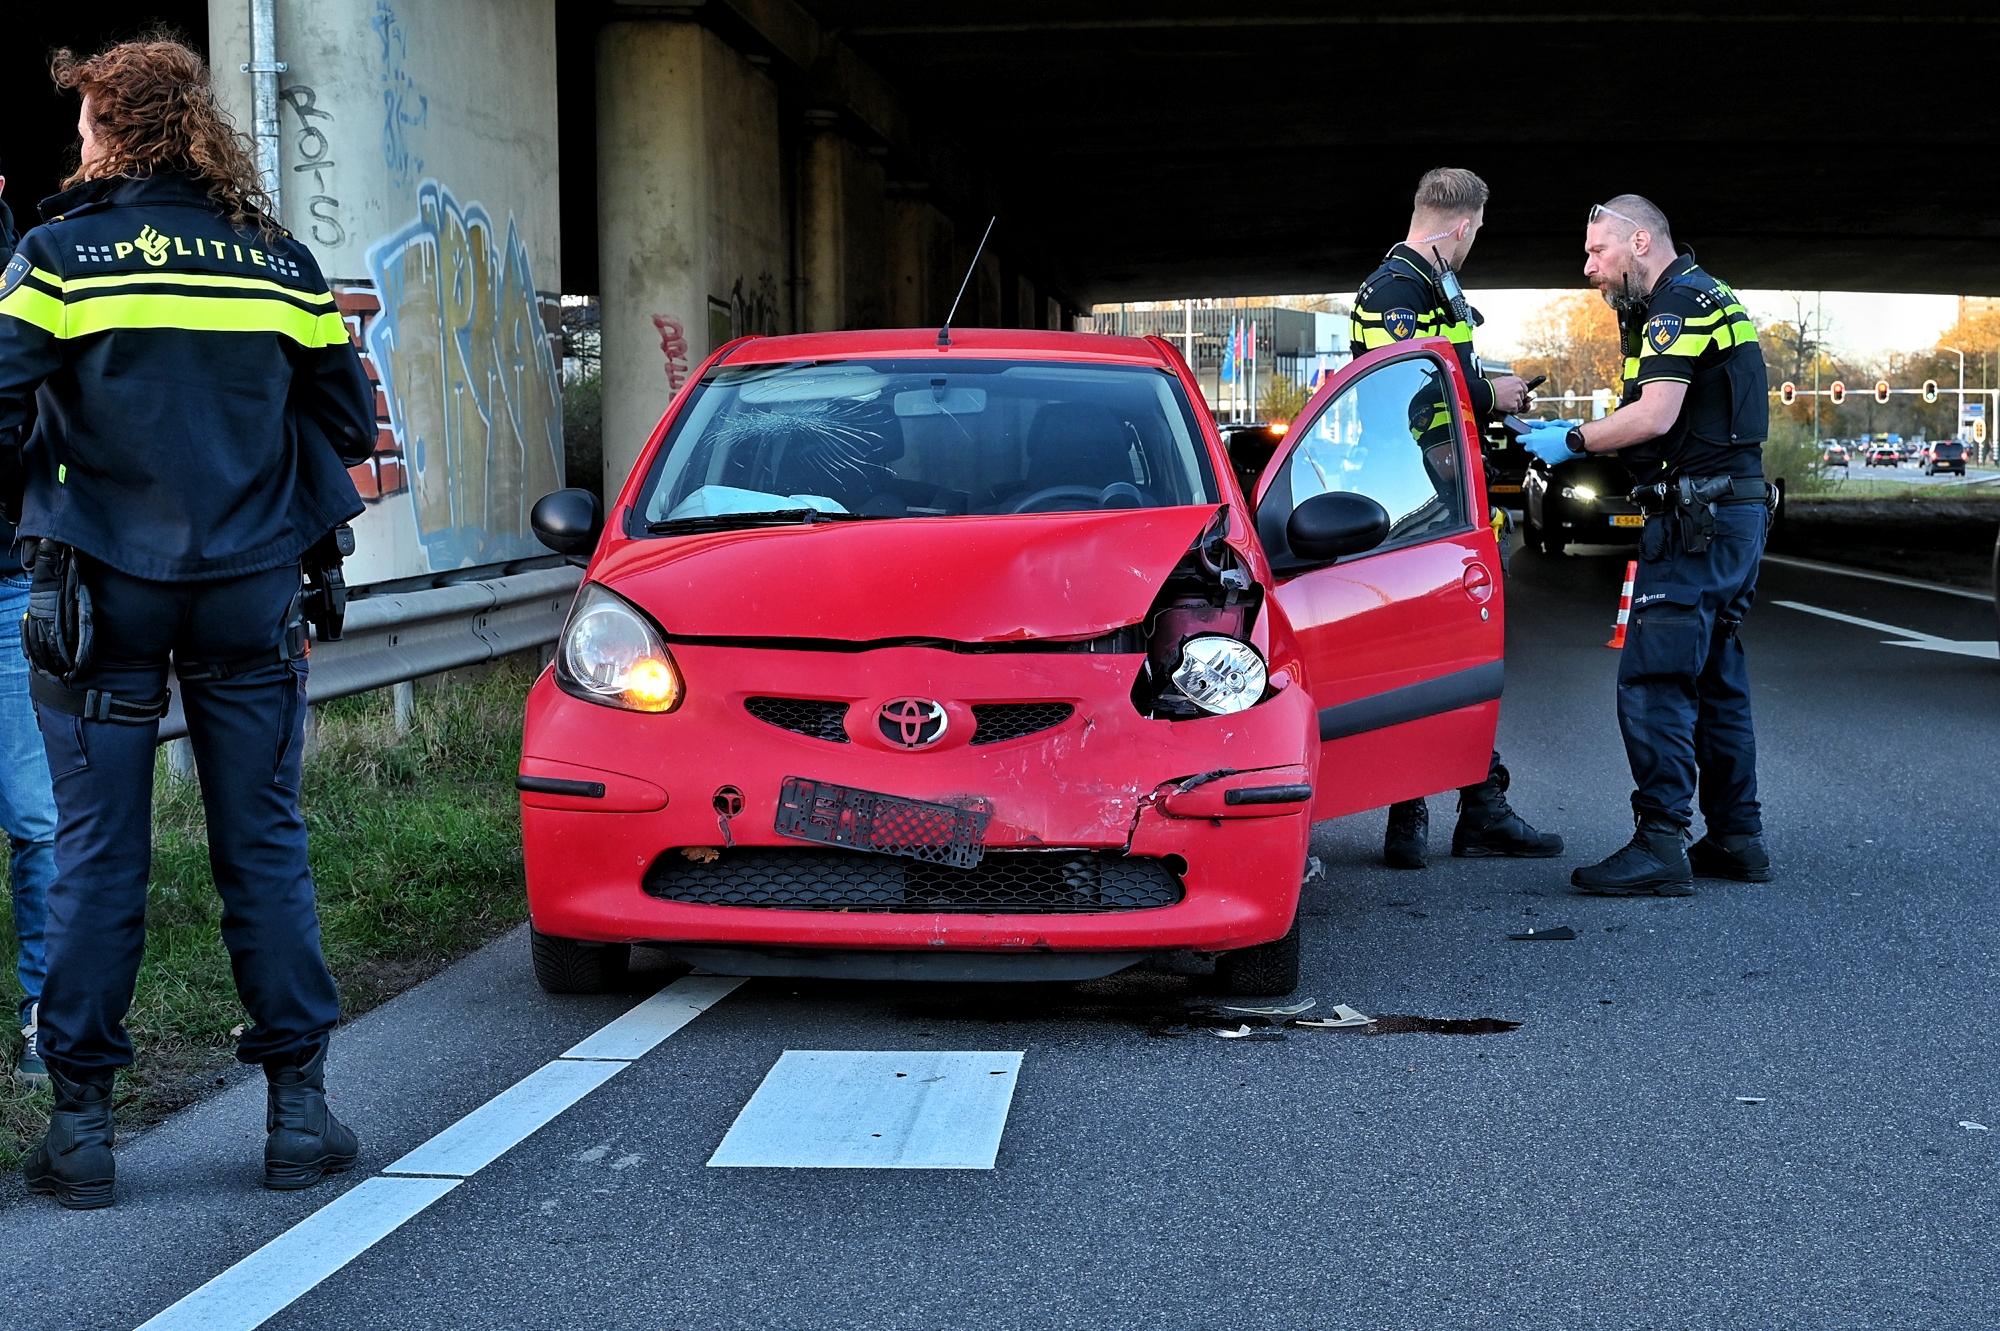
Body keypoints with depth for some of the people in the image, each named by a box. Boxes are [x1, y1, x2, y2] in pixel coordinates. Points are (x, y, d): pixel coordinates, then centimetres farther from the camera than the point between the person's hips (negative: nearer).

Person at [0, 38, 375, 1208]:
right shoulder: (283, 262, 6)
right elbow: (346, 421, 10)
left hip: (104, 586, -2)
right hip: (249, 589, 2)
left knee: (97, 857, 4)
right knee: (264, 847, 7)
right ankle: (299, 1109, 10)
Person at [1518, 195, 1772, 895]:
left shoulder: (1679, 301, -11)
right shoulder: (1707, 298, 21)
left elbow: (1655, 417, -22)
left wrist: (1571, 441, -12)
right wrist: (1574, 436, 13)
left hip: (1697, 518, -11)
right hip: (1735, 513, 11)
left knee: (1652, 680, -12)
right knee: (1715, 680, 14)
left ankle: (1660, 846, -14)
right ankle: (1736, 838, 19)